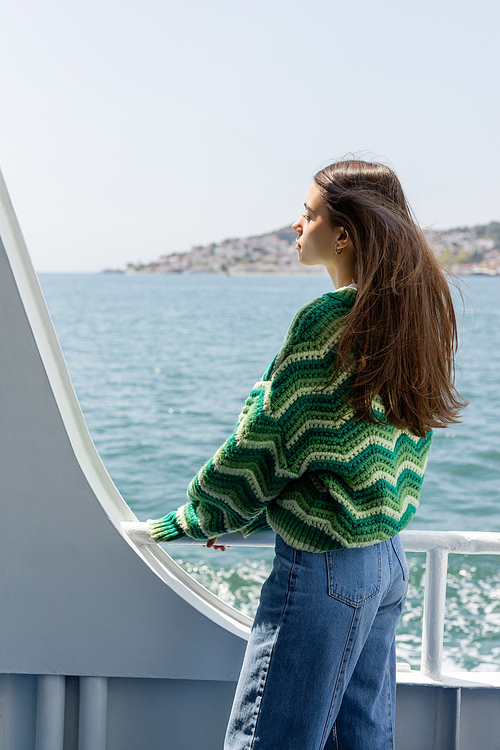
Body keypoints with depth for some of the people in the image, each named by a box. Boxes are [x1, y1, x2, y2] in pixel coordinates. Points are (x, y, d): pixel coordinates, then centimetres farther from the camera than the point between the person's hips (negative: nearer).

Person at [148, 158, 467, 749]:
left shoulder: (328, 321, -17)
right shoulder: (413, 317, 8)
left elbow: (263, 445, -13)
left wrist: (187, 521, 3)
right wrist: (253, 513, 18)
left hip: (324, 568, -9)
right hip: (388, 562, 9)